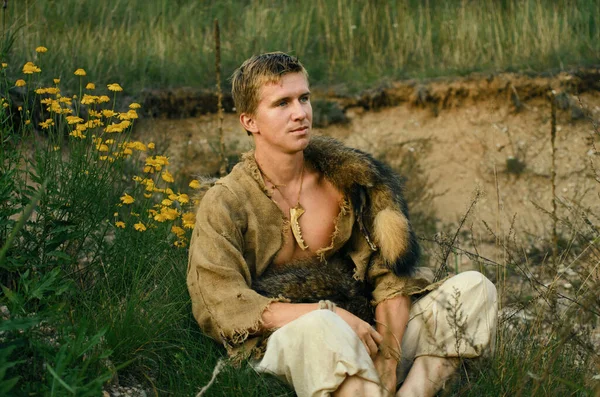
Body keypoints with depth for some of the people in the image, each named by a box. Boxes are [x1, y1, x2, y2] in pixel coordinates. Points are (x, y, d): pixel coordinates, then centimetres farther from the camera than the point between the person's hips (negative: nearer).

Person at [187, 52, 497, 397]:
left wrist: (387, 358, -15)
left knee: (474, 288, -13)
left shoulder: (343, 175, 6)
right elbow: (224, 307, -12)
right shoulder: (224, 205, -2)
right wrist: (330, 313, -23)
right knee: (320, 327, -40)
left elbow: (389, 271, 0)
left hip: (362, 336, 5)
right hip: (281, 344, -5)